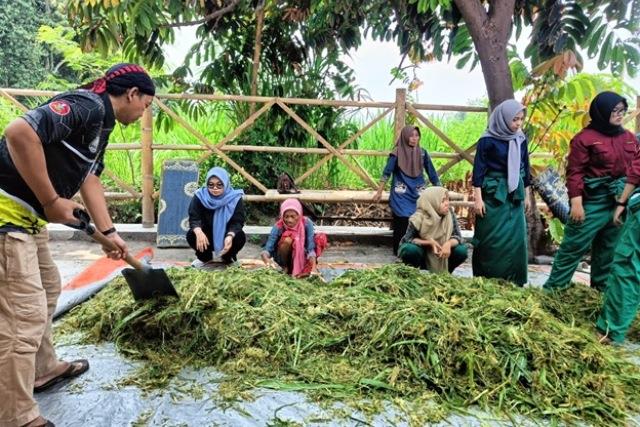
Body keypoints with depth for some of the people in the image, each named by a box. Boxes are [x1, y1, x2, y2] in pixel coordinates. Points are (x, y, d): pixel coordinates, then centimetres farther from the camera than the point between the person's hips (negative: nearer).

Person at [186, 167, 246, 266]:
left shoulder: (235, 198, -19)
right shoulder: (200, 196, -16)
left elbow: (237, 221, -23)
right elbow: (194, 218, -21)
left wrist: (230, 236, -45)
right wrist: (199, 232, -44)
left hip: (226, 236, -1)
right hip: (206, 235, 1)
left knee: (240, 237, -31)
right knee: (191, 235, -27)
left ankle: (228, 258, 4)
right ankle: (205, 257, 6)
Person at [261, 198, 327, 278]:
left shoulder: (306, 223, -20)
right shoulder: (278, 227, -23)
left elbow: (311, 248, -27)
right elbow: (266, 250, -28)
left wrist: (313, 268, -41)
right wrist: (267, 261, -51)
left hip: (301, 258, 2)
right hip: (282, 259, -2)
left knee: (322, 237, -18)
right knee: (287, 240, -33)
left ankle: (306, 269, -17)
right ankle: (284, 268, -9)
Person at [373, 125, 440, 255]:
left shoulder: (422, 153, 4)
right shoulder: (397, 153, -6)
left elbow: (432, 173, 9)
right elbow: (387, 173, -4)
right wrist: (379, 192, -4)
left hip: (417, 194, 3)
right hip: (401, 194, -3)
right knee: (402, 222, -7)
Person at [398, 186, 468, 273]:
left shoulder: (449, 214, -15)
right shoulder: (418, 219, -27)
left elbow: (457, 236, -12)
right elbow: (407, 239, -20)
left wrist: (448, 243, -36)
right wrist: (429, 242, -32)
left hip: (441, 251, 4)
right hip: (421, 251, -4)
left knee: (461, 251, -20)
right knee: (410, 250, -36)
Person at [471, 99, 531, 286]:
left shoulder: (521, 139, 7)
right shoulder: (488, 140, -10)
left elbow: (525, 168, 14)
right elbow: (478, 169, -9)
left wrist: (526, 195, 15)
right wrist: (478, 198, -13)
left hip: (515, 195, 5)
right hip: (493, 194, -5)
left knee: (516, 239, 6)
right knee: (492, 239, 0)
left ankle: (513, 281, 18)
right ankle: (486, 280, 12)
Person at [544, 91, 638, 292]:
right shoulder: (585, 138, -9)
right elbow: (575, 172, -12)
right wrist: (576, 202, -18)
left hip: (622, 202, 6)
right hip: (593, 201, -6)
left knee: (610, 249, 16)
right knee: (574, 246, -3)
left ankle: (602, 289, 30)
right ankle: (553, 288, 7)